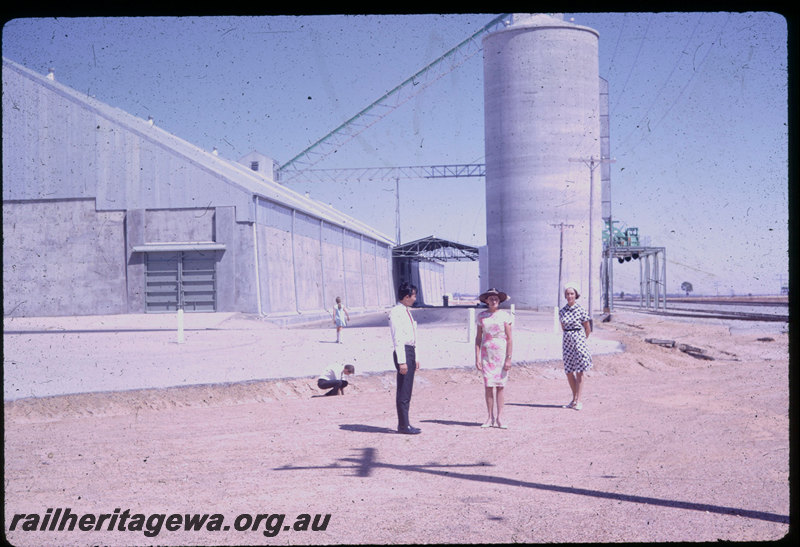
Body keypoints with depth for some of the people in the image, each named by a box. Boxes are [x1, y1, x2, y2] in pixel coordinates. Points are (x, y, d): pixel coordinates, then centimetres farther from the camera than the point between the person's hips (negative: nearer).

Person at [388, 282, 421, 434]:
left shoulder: (407, 312, 17)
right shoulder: (396, 313, -13)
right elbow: (398, 338, -18)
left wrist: (415, 358, 21)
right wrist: (402, 361, -21)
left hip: (410, 351, 10)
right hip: (402, 352, -10)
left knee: (407, 391, 12)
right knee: (403, 391, -7)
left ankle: (404, 424, 18)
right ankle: (403, 425, -2)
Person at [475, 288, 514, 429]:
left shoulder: (505, 315, 0)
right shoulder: (481, 316, 5)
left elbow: (509, 339, -1)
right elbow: (478, 338, 7)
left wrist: (508, 359, -7)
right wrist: (477, 358, 1)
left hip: (501, 354, -1)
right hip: (486, 354, 1)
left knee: (500, 386, 0)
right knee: (488, 386, -2)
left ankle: (499, 418, 6)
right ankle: (490, 417, 7)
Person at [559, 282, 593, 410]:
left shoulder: (580, 310, -6)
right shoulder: (562, 311, 5)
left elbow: (588, 329, 3)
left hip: (579, 340, -4)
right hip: (567, 341, 4)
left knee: (579, 372, -1)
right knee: (568, 372, 7)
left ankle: (578, 401, 2)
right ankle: (574, 399, 20)